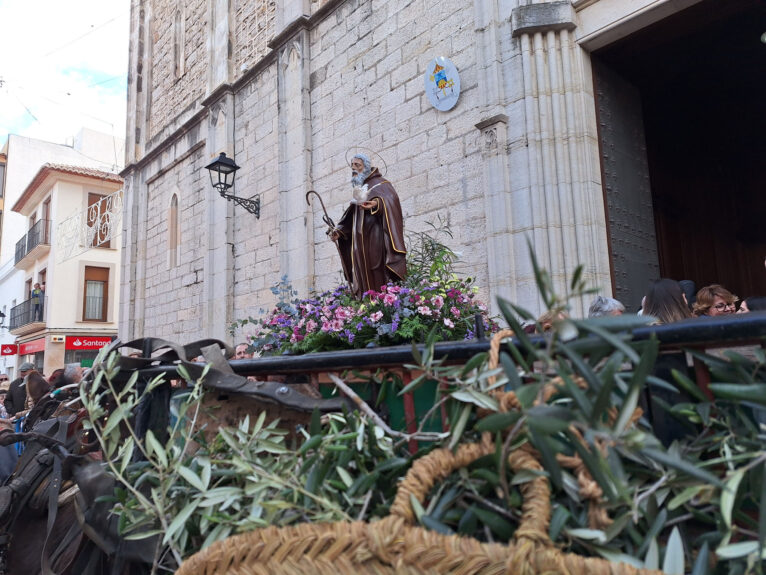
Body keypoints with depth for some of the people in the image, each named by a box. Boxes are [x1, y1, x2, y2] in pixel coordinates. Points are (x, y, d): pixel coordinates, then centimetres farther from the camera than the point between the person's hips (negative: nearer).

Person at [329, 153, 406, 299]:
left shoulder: (379, 184, 0)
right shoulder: (358, 188, 22)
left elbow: (391, 199, -20)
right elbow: (350, 219, 22)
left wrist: (377, 204, -39)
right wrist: (339, 232, 7)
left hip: (376, 241, -7)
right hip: (360, 242, 7)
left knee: (378, 280, -11)